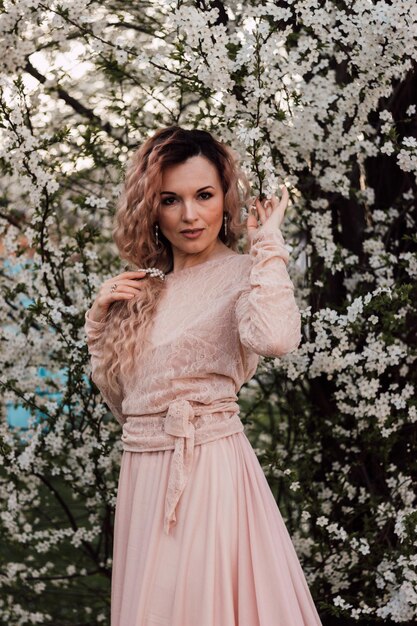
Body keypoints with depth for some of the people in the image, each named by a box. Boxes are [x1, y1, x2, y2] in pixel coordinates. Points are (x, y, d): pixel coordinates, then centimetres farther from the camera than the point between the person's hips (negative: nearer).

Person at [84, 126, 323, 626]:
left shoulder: (241, 274, -8)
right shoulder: (145, 287, 11)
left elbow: (275, 339, -33)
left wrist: (267, 242, -19)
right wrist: (100, 319, 4)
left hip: (209, 466, -6)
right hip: (142, 471, 6)